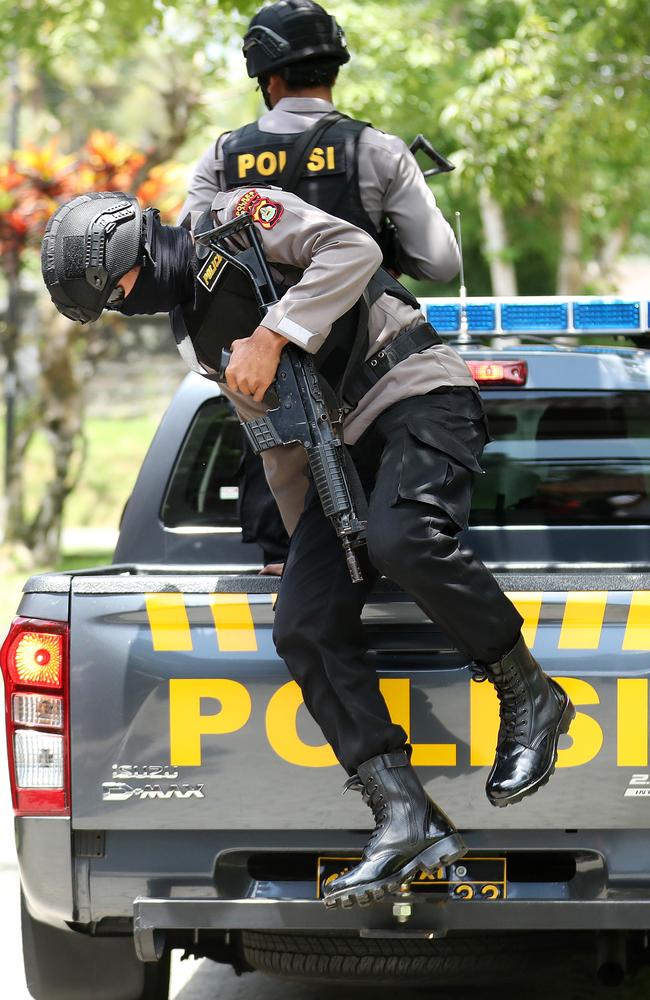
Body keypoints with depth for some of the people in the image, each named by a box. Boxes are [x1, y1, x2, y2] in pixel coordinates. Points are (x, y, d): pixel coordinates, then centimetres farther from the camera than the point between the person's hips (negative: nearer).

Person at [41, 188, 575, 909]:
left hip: (417, 393, -8)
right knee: (304, 626, -10)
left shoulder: (236, 217, 0)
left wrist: (270, 338, -19)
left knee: (401, 539, -36)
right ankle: (406, 821, -19)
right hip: (344, 446, 9)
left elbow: (353, 250, -15)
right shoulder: (196, 336, 23)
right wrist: (307, 543, 30)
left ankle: (530, 697, -16)